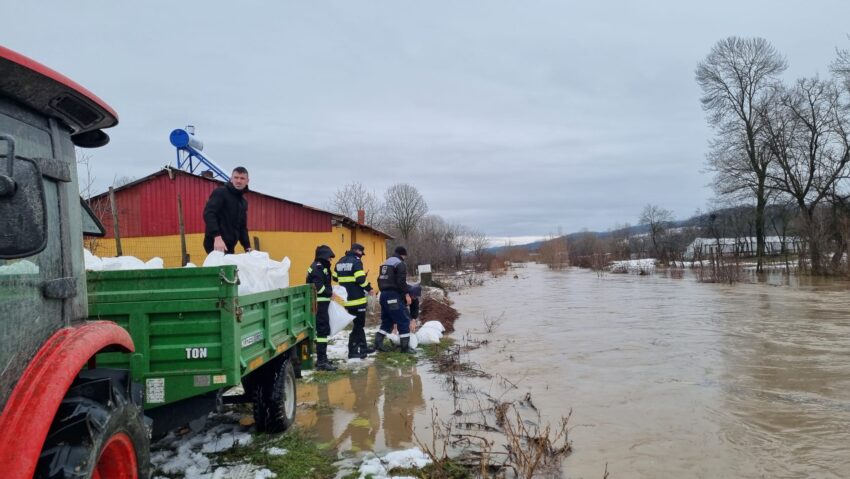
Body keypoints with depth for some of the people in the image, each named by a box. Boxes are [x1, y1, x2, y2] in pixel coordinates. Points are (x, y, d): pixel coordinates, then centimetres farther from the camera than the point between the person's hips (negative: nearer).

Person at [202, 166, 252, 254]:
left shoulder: (243, 202, 19)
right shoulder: (220, 192, -6)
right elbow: (208, 214, -19)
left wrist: (248, 247, 12)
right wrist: (217, 237, -30)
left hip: (229, 246, 8)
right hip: (215, 244, -8)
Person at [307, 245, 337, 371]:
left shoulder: (318, 267, 17)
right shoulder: (319, 267, -15)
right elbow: (319, 287, -23)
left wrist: (330, 289, 5)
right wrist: (330, 293, -10)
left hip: (320, 304, 11)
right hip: (320, 304, -11)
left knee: (321, 330, 17)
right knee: (323, 330, -9)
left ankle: (322, 358, 27)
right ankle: (321, 361, -7)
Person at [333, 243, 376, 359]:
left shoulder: (340, 262, 14)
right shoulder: (356, 261, -12)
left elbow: (335, 277, 19)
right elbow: (361, 279, -20)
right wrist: (369, 289, -6)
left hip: (346, 299, 8)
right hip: (357, 298, -8)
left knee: (359, 323, 19)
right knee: (358, 324, 0)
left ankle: (362, 347, 26)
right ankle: (352, 351, 0)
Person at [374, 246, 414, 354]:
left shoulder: (386, 263, 18)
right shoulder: (400, 264, -10)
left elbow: (380, 279, 19)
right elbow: (401, 282, -18)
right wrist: (406, 294, -11)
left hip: (384, 294, 9)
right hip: (394, 295, -9)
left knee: (387, 320, 17)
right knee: (403, 321, -3)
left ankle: (378, 343, 13)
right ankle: (405, 347, -2)